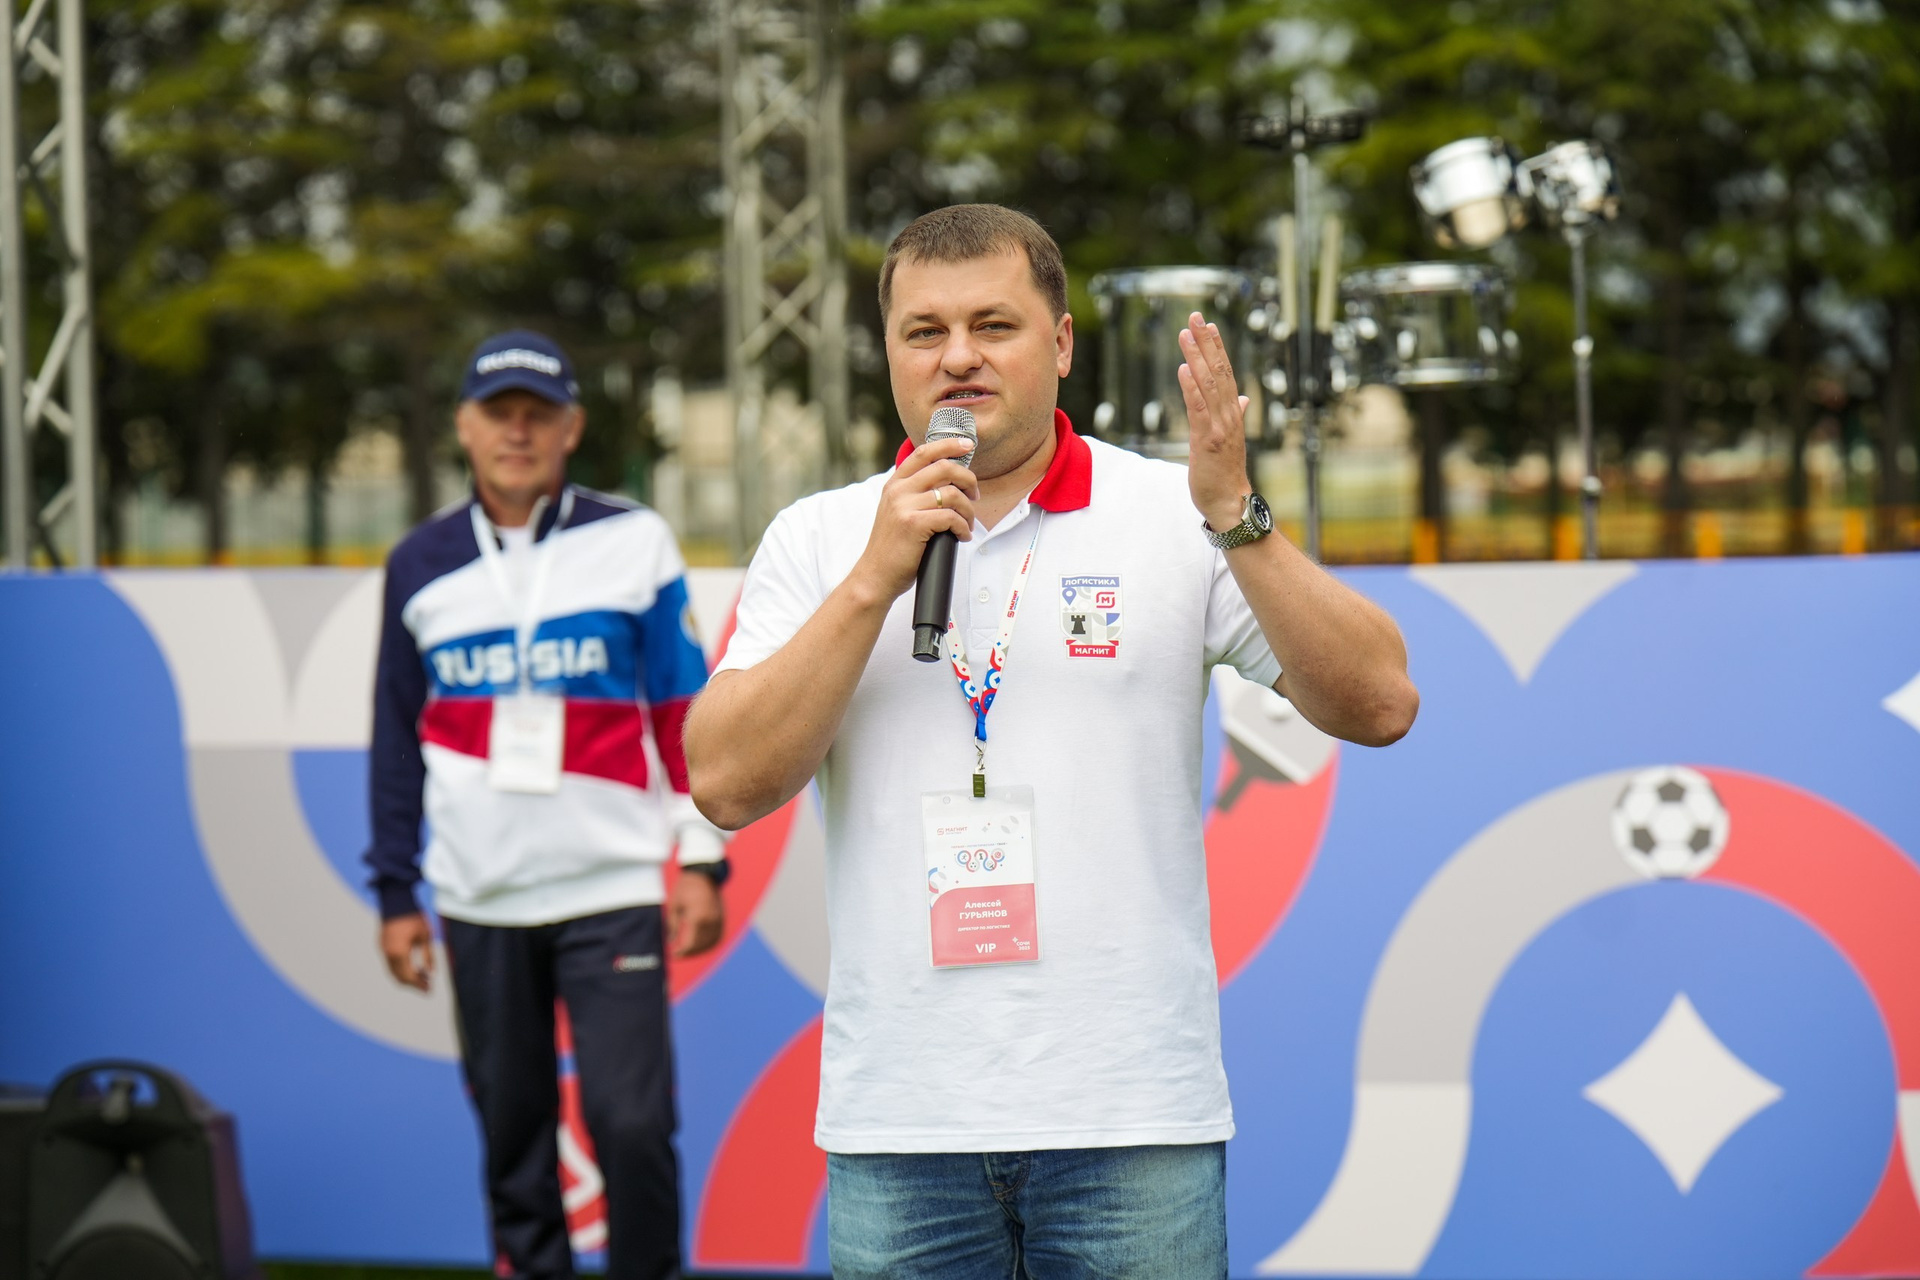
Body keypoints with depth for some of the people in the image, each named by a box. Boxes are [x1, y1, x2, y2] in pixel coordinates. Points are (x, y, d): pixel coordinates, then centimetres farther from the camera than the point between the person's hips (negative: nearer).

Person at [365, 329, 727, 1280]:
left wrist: (701, 860, -2)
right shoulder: (420, 566, 8)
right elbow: (397, 737, 14)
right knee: (509, 1123, 5)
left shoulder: (633, 542, 2)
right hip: (480, 897, 2)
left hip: (612, 888, -2)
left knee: (631, 1120, -10)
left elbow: (685, 709, 3)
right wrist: (395, 893, 11)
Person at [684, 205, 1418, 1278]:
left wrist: (1236, 516, -16)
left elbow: (1378, 706, -5)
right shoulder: (817, 540, 8)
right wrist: (876, 578, -11)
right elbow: (727, 783, -4)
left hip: (1134, 1114, -1)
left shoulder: (1174, 516, 4)